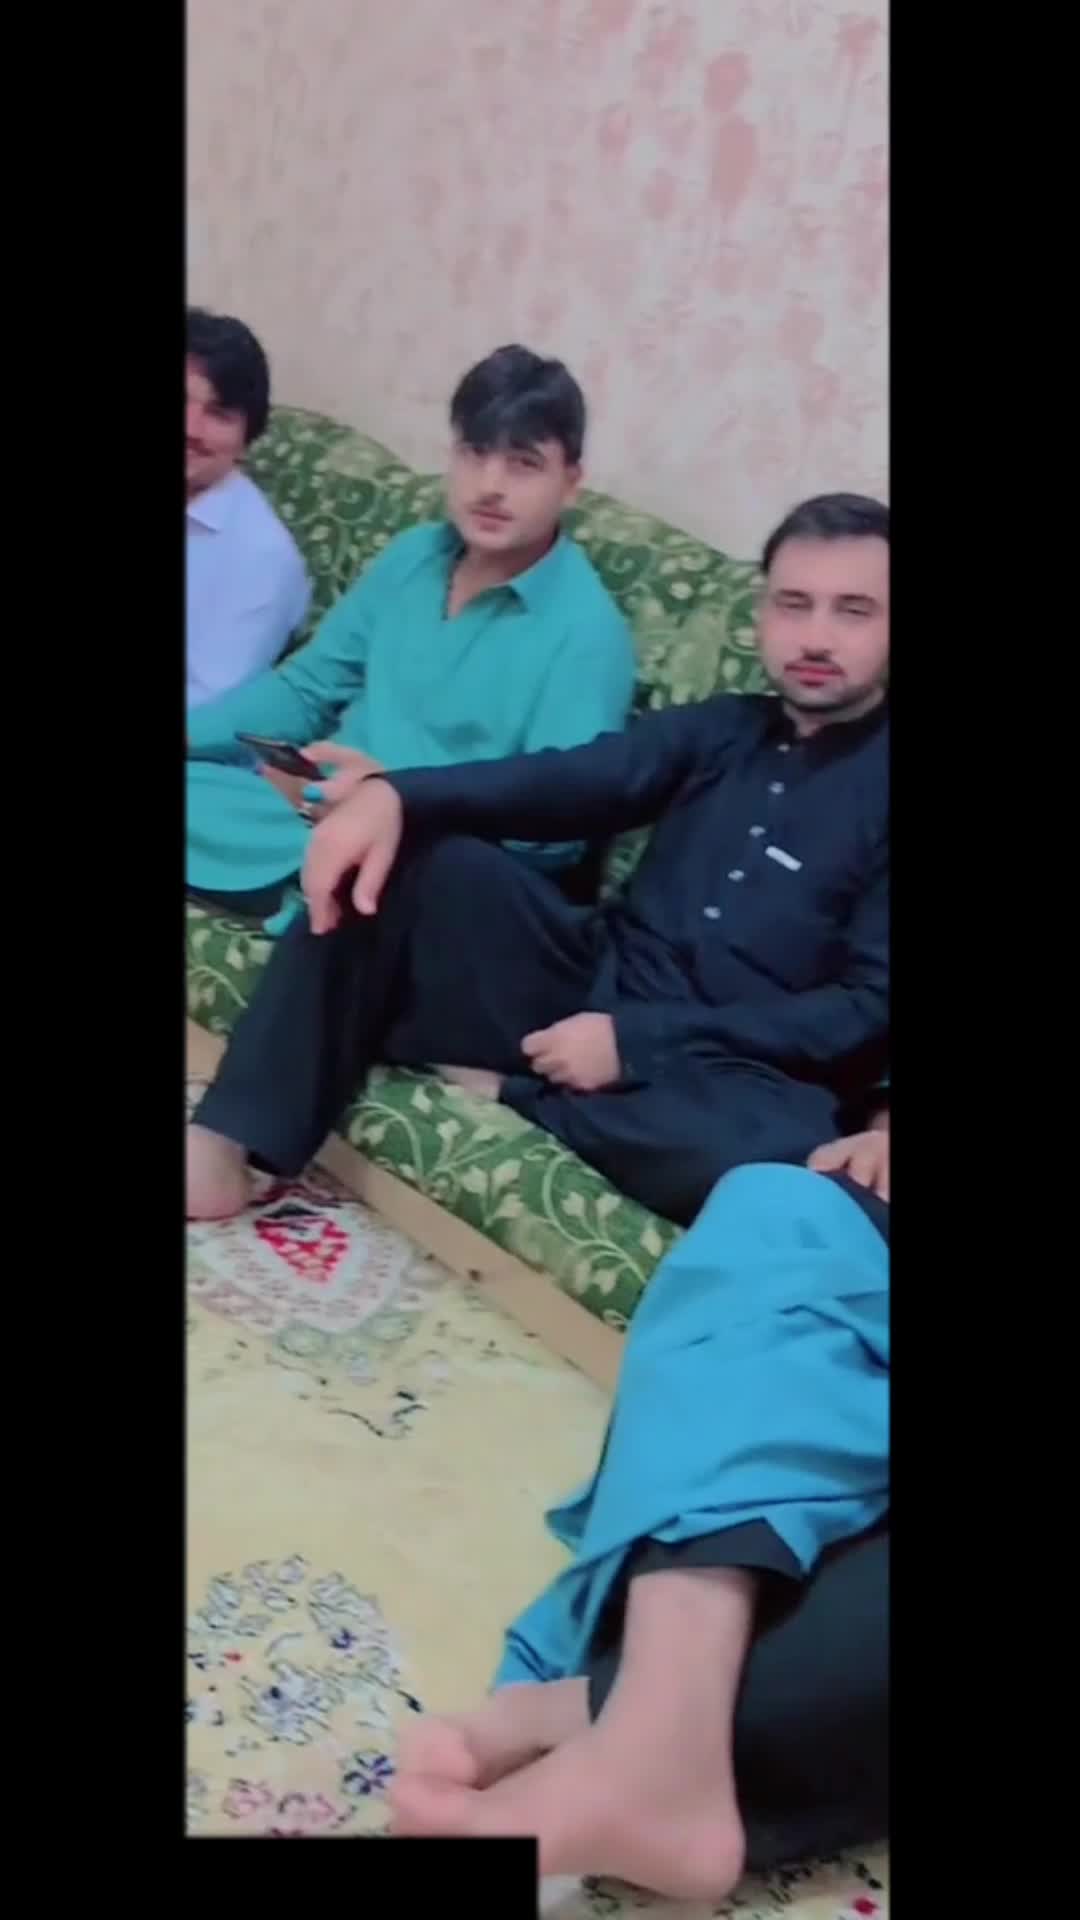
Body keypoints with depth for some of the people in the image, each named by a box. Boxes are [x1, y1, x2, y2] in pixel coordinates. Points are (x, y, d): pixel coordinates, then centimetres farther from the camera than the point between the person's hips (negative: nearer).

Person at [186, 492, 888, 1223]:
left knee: (775, 1149, -40)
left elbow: (868, 1003, -11)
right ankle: (225, 1144, -18)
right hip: (590, 992, 5)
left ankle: (511, 1084, -12)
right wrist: (393, 794, -22)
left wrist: (634, 1039, -17)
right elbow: (570, 781, -2)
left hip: (729, 1070, -5)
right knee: (406, 852, -11)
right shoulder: (720, 729, 14)